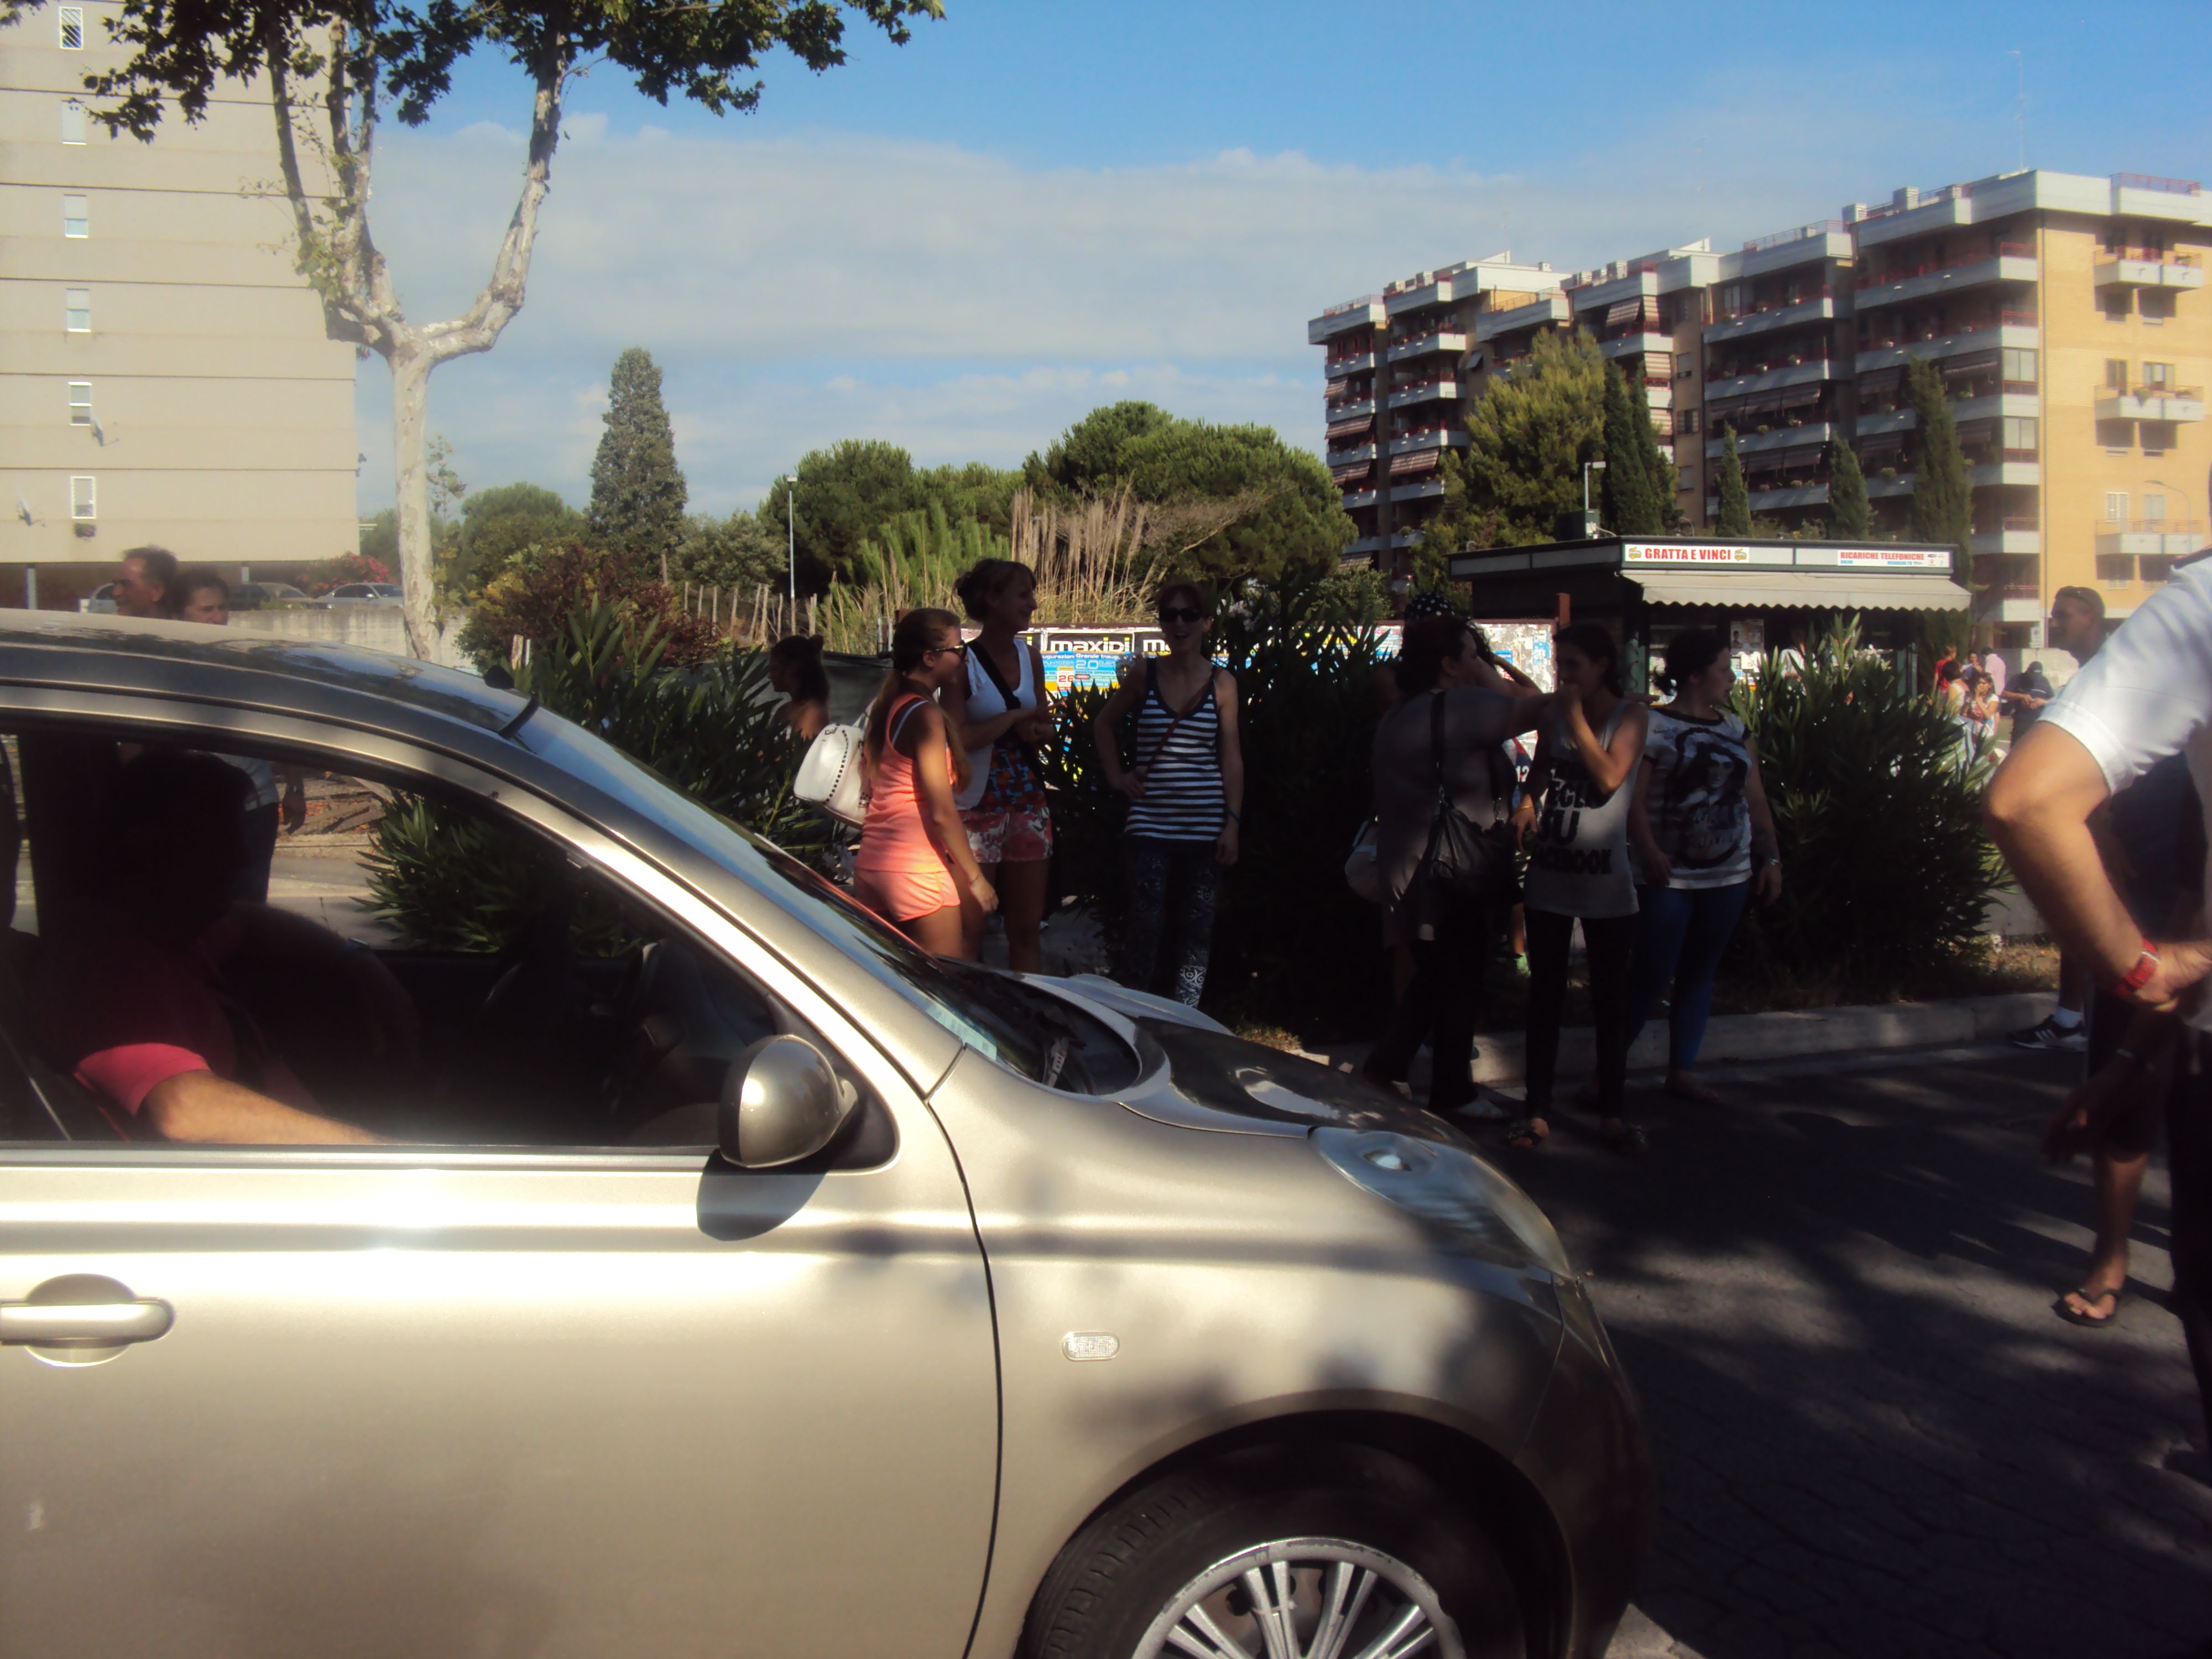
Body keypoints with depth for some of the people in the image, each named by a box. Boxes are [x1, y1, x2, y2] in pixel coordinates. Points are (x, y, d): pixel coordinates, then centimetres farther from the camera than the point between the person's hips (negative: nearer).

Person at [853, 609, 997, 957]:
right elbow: (942, 812, -14)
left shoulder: (886, 707, 13)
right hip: (915, 867, -9)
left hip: (871, 860, 9)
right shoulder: (925, 714, -12)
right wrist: (975, 877, -8)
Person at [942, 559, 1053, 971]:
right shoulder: (964, 663, -9)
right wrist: (1017, 716, -12)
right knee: (969, 933, -3)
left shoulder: (1030, 657, 9)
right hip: (978, 807, -6)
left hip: (1029, 803, 6)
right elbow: (957, 738, -19)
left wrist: (1037, 729, -5)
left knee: (1027, 929, 8)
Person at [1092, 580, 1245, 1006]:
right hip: (1150, 824, -1)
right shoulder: (1143, 674, 2)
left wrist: (1233, 823, -3)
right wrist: (1116, 776, 6)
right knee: (1144, 928, -3)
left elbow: (1232, 759, 3)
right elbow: (1104, 724, 17)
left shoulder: (1222, 683, 2)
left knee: (1196, 931, 5)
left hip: (1205, 826, 1)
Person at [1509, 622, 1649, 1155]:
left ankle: (1611, 1114, 15)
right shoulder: (1554, 713, 6)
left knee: (1610, 998, 5)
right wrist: (1527, 801, 0)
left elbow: (1610, 777, -18)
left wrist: (1576, 715, -16)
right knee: (1544, 995, 8)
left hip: (1605, 878, -3)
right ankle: (1537, 1112, 14)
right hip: (1549, 874, 3)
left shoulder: (1630, 715, -4)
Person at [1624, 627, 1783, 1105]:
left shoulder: (1734, 727, 13)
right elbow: (1633, 798, -15)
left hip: (1728, 876, 7)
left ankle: (1681, 1071, 19)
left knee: (1699, 973, 11)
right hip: (1669, 878, -6)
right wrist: (1648, 852, -27)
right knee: (1653, 976, -6)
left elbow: (1755, 797, 16)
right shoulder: (1653, 726, -8)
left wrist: (1770, 857, 9)